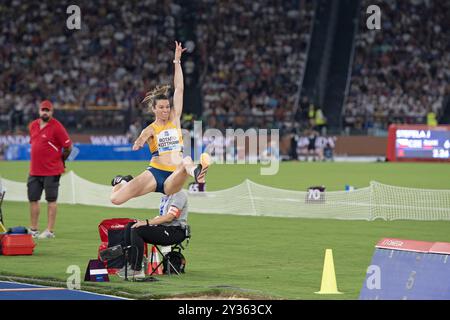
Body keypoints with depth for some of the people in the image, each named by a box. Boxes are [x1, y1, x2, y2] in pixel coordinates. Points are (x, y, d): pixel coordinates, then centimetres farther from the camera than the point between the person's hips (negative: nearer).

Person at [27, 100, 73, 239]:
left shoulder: (57, 127, -11)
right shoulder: (33, 125, 10)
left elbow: (68, 147, -8)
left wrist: (60, 160, 4)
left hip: (51, 171, -7)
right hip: (34, 170, 7)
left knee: (51, 200, -1)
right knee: (33, 199, 9)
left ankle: (50, 231, 0)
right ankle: (33, 230, 18)